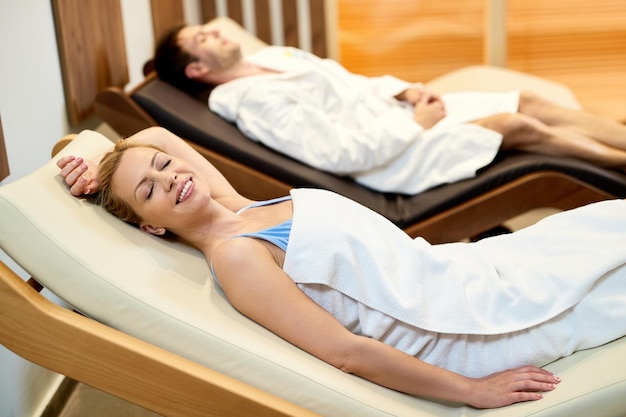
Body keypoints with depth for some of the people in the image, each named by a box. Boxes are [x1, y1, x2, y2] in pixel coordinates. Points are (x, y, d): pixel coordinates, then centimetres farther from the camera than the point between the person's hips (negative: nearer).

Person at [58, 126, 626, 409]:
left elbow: (157, 134, 19)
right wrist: (473, 390, -20)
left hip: (470, 269, 8)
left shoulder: (233, 208, 3)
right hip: (472, 325, -8)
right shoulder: (233, 255, -20)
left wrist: (102, 166, 2)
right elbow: (347, 352, -23)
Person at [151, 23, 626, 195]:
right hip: (396, 156, -8)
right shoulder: (254, 101, -15)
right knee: (518, 125, -14)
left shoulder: (274, 56, 13)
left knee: (530, 102, 0)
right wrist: (417, 121, -15)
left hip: (400, 111, 9)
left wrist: (404, 89, 2)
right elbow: (343, 152, -23)